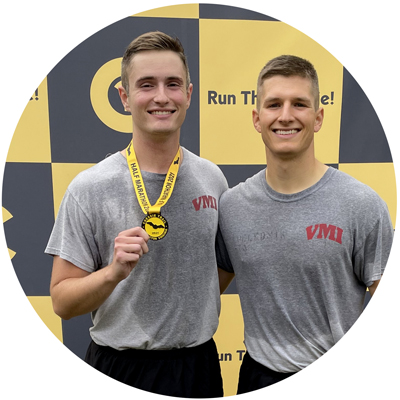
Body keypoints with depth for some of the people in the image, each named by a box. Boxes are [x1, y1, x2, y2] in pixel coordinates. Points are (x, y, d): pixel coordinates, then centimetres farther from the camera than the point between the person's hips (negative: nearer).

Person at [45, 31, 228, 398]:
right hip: (122, 367, -3)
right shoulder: (89, 188, -16)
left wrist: (199, 313, 0)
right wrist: (114, 271, -27)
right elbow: (62, 302, -11)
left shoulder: (213, 178, -4)